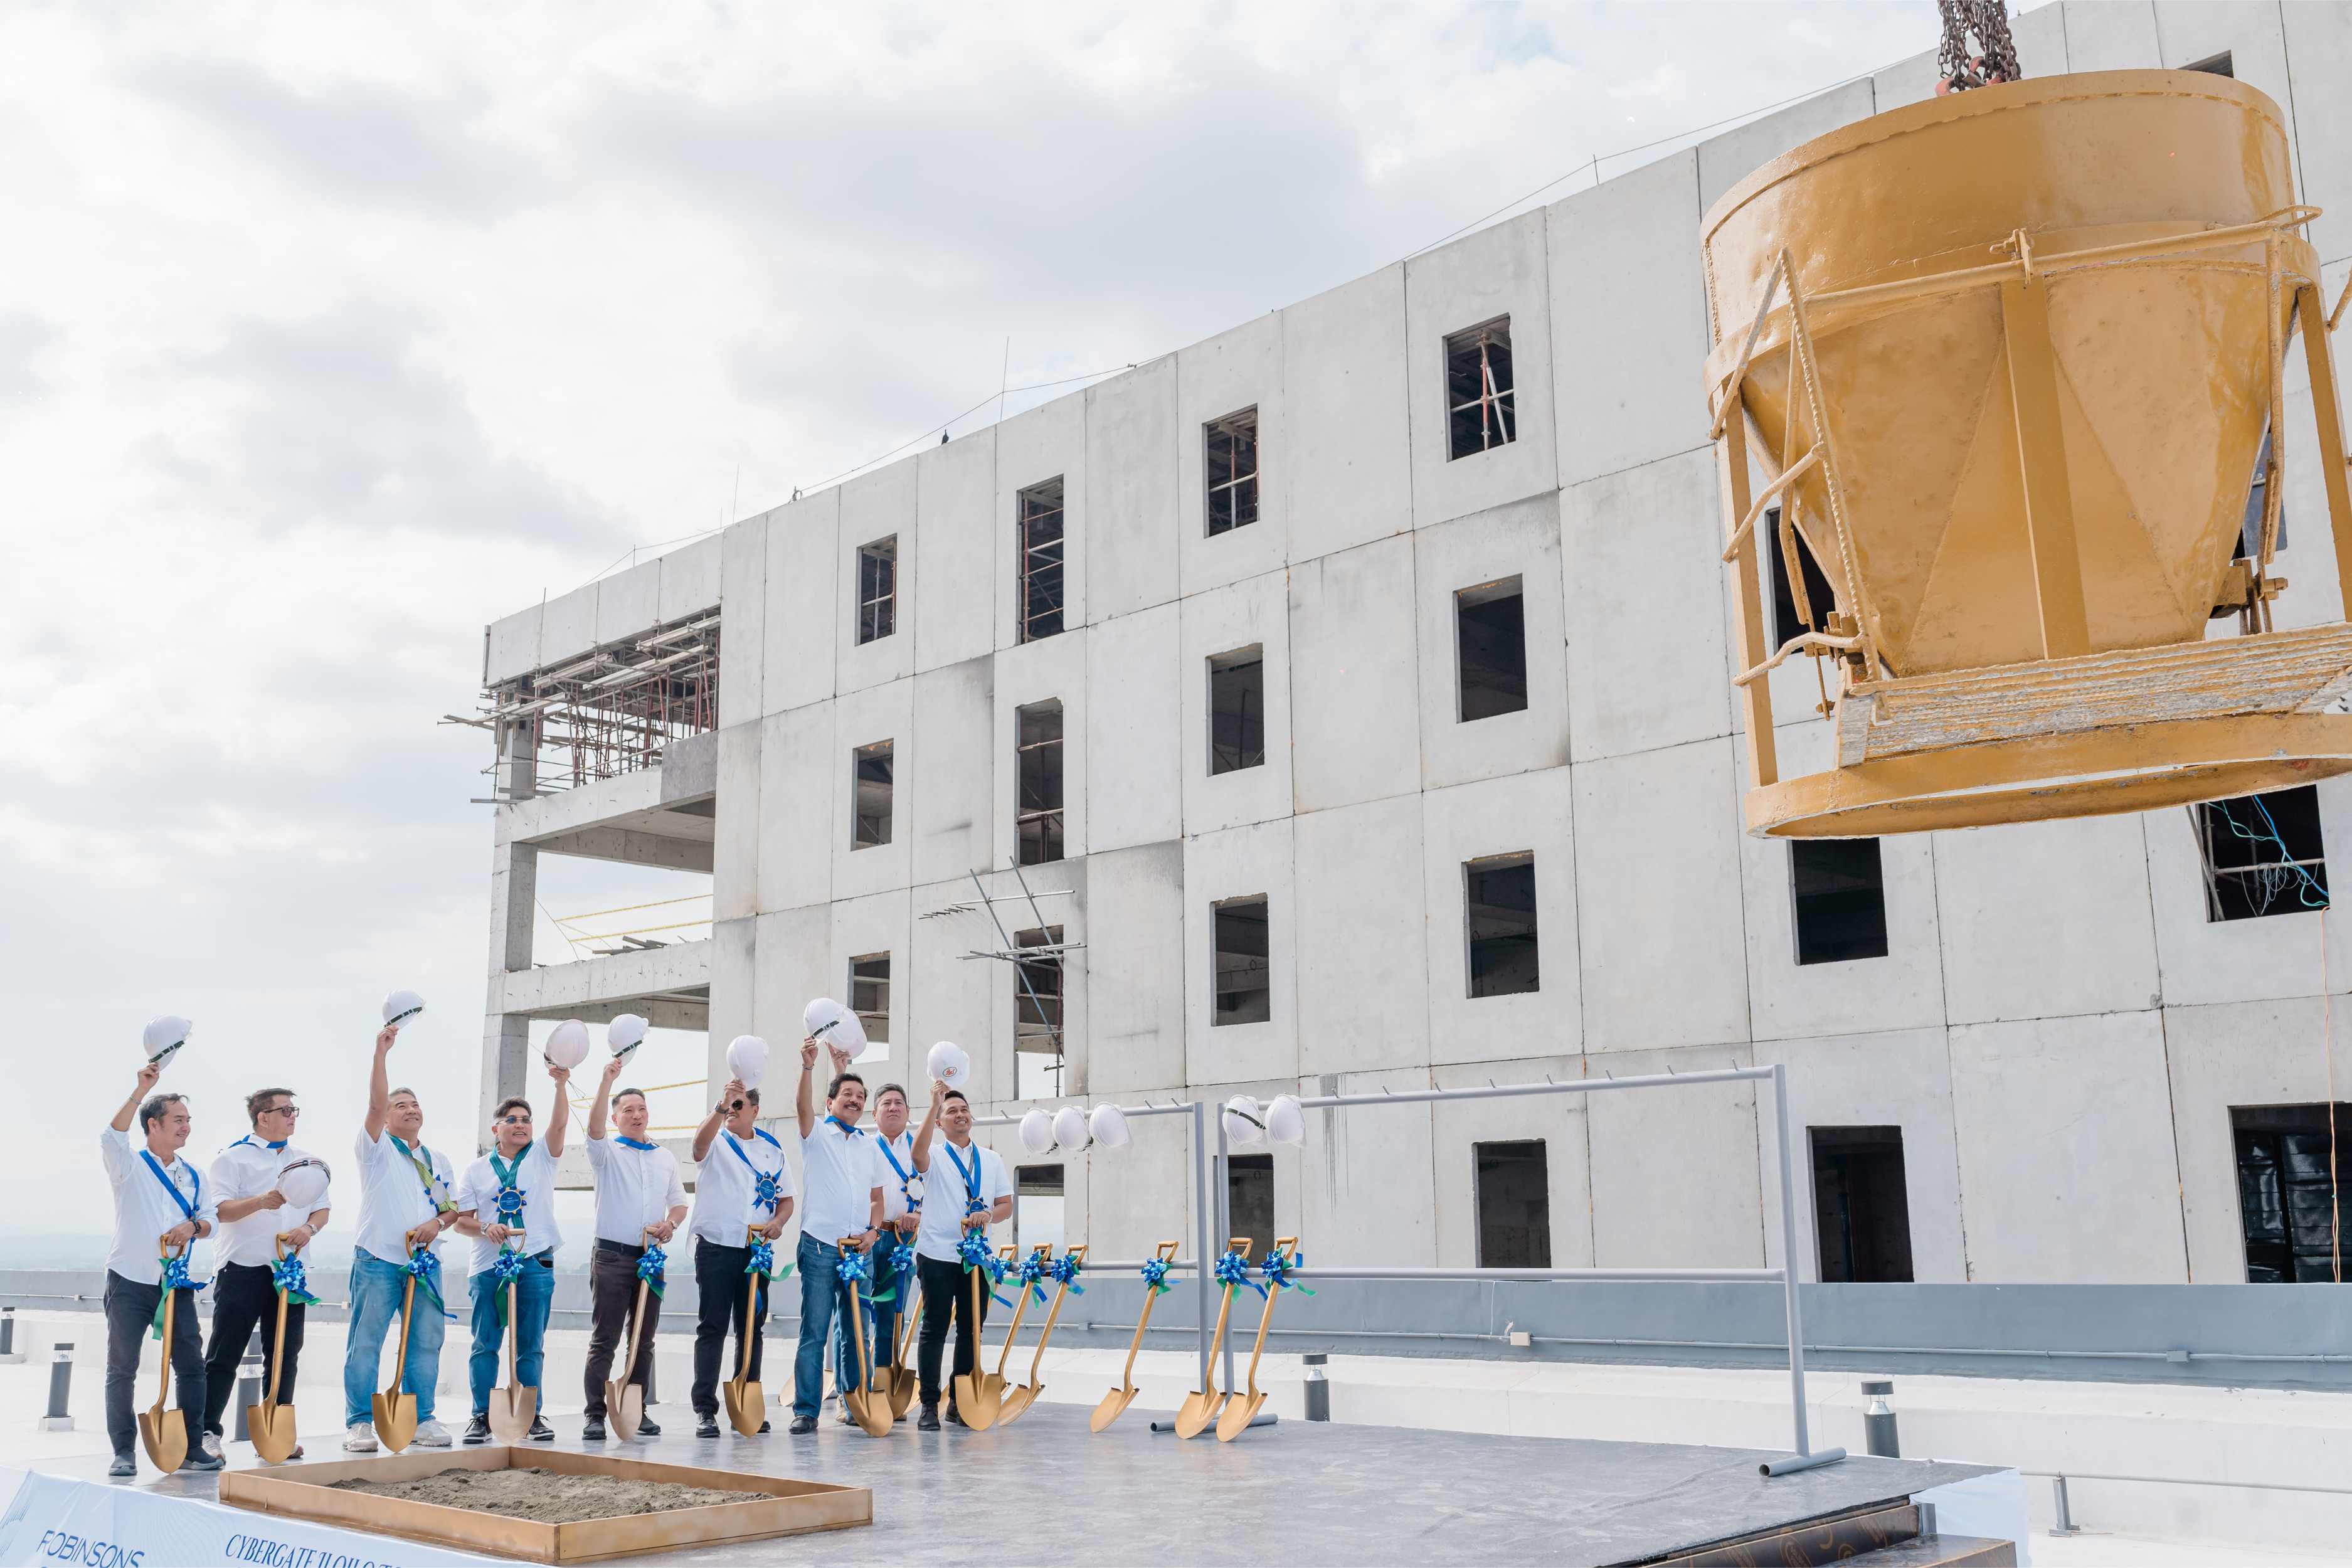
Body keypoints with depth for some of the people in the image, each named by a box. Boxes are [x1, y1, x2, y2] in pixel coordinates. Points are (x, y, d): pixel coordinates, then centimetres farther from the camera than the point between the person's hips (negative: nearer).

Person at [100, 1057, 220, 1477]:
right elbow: (111, 1138, -23)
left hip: (176, 1283, 4)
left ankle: (192, 1449, 8)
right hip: (129, 1282, -4)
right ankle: (123, 1453, 8)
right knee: (122, 1369, 0)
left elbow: (210, 1217, 12)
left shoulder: (192, 1175, 13)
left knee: (191, 1366, 2)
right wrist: (141, 1090, -30)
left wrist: (193, 1226, -12)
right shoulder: (129, 1165, -2)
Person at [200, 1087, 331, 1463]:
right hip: (242, 1269, -5)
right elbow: (220, 1209, -11)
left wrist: (309, 1227, -7)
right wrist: (260, 1202, -28)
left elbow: (322, 1208, 16)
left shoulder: (302, 1160, 16)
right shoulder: (233, 1157, 0)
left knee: (284, 1356, 7)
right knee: (224, 1356, -3)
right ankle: (208, 1433, 1)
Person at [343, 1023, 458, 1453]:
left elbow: (452, 1205, 19)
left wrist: (438, 1222, -5)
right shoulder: (377, 1148, 4)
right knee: (366, 1342, -4)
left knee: (426, 1342, 4)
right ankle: (359, 1422, 1)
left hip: (425, 1262, 5)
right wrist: (381, 1052, -22)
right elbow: (375, 1103, -12)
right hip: (378, 1260, -4)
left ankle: (420, 1418, 13)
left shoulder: (438, 1159, 19)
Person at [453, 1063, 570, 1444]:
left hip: (536, 1264, 0)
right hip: (488, 1266, 0)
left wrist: (560, 1084, -21)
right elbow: (461, 1219, 7)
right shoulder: (476, 1170, 11)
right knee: (485, 1344, 1)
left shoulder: (541, 1157, 10)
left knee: (531, 1345, 3)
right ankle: (481, 1416, 8)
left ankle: (533, 1415, 8)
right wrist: (484, 1228, -14)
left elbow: (559, 1125, -7)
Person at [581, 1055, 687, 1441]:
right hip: (612, 1256, -4)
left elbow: (679, 1202, 17)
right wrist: (607, 1079, -28)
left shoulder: (666, 1158, 16)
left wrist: (670, 1224, -6)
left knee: (644, 1340, 7)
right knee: (604, 1340, -6)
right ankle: (595, 1415, -5)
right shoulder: (607, 1152, 3)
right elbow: (594, 1127, -19)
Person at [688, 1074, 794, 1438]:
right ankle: (705, 1410, -2)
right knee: (712, 1328, -4)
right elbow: (700, 1142, -26)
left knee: (752, 1329, 7)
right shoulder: (716, 1142, 0)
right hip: (716, 1247, -3)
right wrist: (720, 1107, -43)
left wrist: (777, 1222, -5)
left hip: (757, 1251, 4)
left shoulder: (772, 1148, 12)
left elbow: (786, 1199, 17)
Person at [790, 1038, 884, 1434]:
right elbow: (804, 1107, -17)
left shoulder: (868, 1146, 17)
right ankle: (806, 1410, -2)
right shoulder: (817, 1135, 4)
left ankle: (854, 1405, 16)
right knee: (814, 1331, -6)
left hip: (859, 1249, 4)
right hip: (820, 1247, -4)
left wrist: (873, 1229, 2)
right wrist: (808, 1067, -33)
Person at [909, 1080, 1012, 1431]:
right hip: (937, 1255, -4)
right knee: (935, 1329, -2)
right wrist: (934, 1104, -29)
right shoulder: (934, 1155, 2)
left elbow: (1006, 1206, 11)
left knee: (972, 1330, 6)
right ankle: (929, 1406, 3)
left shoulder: (991, 1160, 14)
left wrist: (988, 1215, -12)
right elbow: (918, 1154, -24)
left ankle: (960, 1403, 16)